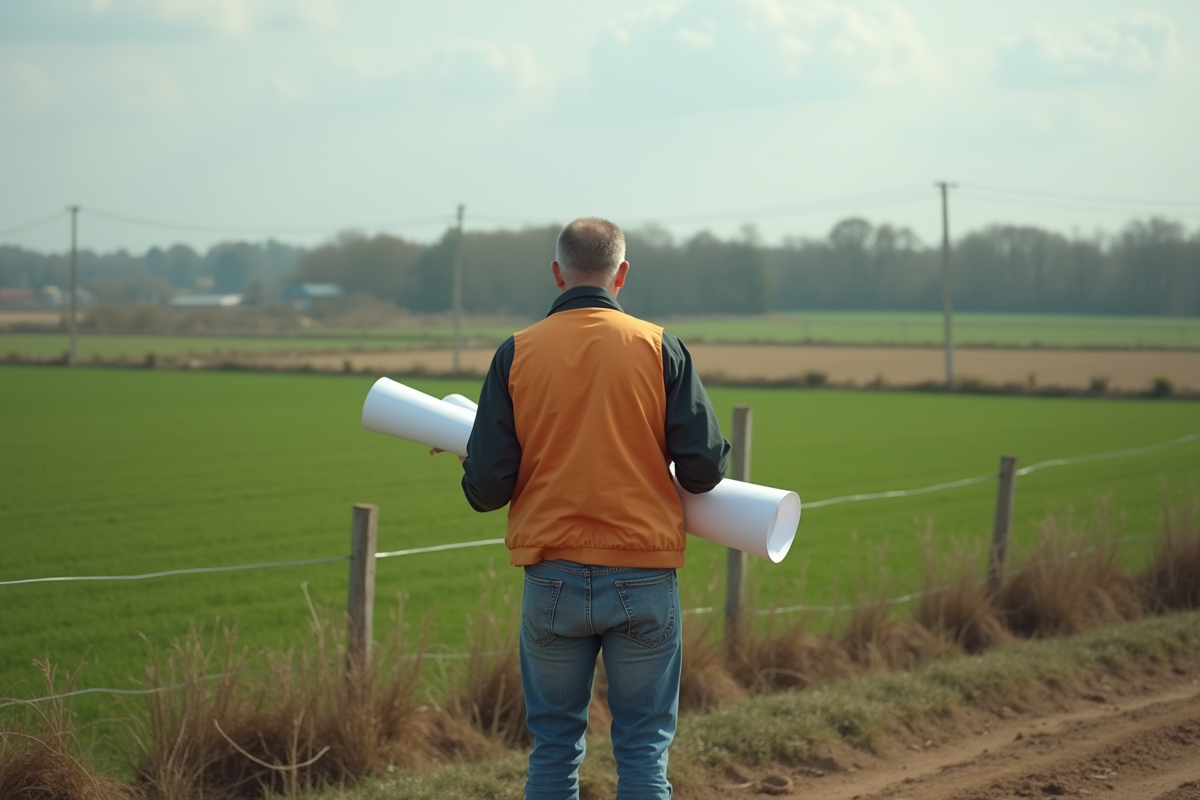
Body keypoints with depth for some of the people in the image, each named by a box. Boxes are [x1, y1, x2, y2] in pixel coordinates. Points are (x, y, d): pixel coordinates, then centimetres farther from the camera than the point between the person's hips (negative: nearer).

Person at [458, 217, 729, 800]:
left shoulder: (517, 354, -1)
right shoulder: (659, 348, -3)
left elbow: (485, 489, -4)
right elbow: (704, 468, -6)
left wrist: (477, 471, 19)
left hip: (553, 579, 1)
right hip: (644, 577, -1)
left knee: (554, 749, 11)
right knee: (644, 749, 6)